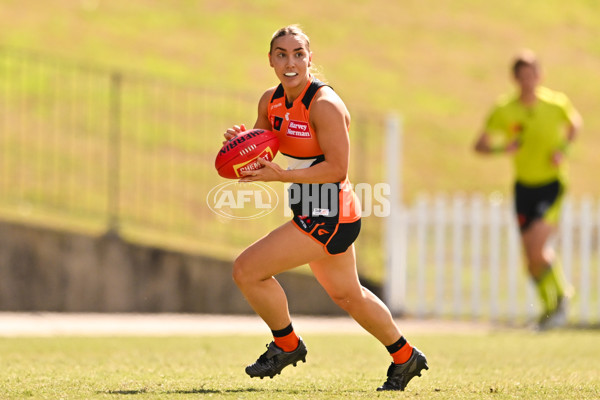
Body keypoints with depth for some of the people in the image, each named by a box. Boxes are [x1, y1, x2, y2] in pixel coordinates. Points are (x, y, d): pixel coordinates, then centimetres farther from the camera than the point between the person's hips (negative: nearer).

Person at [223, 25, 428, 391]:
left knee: (247, 269, -12)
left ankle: (287, 345, 9)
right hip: (310, 213, 9)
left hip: (329, 218, -9)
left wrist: (282, 176, -28)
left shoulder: (324, 104, -21)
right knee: (348, 295, 25)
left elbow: (337, 169, -23)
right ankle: (405, 358, 42)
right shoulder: (271, 101, 4)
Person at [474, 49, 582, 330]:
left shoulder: (557, 104, -8)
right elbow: (480, 145, -2)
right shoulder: (504, 111, -7)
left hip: (552, 183, -3)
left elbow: (574, 124, 13)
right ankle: (549, 306, 27)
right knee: (531, 256, 5)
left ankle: (561, 293, 7)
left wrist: (564, 148, -4)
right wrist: (501, 147, -22)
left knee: (537, 246, -18)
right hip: (524, 186, 3)